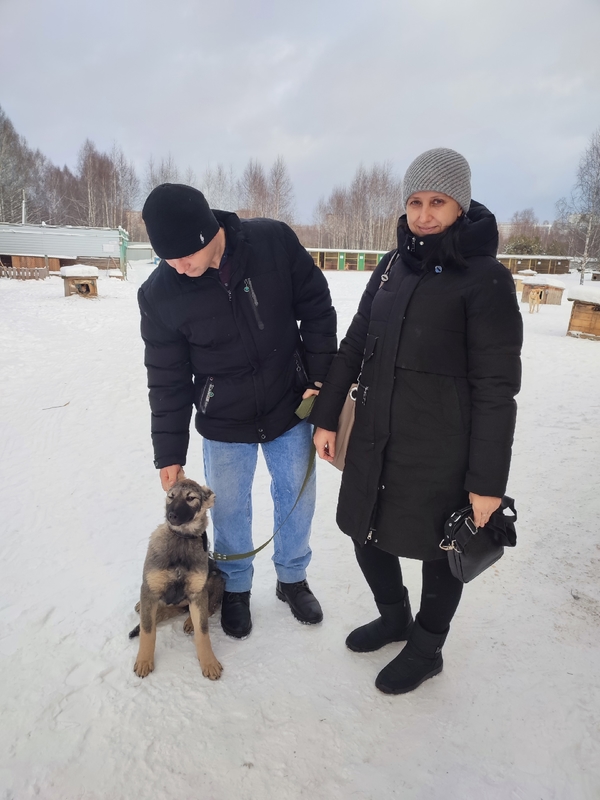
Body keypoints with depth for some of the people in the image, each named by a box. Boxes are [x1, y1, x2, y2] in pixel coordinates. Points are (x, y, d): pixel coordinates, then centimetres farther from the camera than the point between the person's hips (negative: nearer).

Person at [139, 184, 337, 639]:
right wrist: (170, 452, -3)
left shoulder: (275, 242, -17)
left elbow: (317, 309, -5)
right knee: (230, 511, 12)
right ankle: (236, 588, 40)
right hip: (224, 424, 0)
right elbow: (167, 379, -7)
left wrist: (319, 380, -7)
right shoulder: (159, 293, -15)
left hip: (291, 410, 1)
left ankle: (292, 578, 41)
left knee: (298, 499, 15)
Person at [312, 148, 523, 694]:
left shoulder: (486, 278, -10)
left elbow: (497, 388, -12)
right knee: (366, 534, 18)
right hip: (375, 440, 6)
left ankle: (426, 650, 40)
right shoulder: (393, 267, 8)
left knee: (437, 550, 13)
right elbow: (354, 346, 11)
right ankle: (394, 618, 47)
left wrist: (488, 481, -13)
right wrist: (326, 416, 9)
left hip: (439, 453, -6)